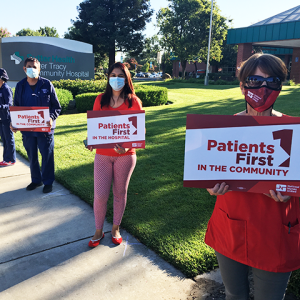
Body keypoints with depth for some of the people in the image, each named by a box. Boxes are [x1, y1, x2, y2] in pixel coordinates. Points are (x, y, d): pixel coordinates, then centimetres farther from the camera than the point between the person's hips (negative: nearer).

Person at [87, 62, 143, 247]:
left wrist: (127, 145, -19)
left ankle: (116, 228, 34)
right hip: (103, 154, 1)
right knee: (100, 195, -1)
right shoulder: (101, 100, 4)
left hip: (125, 155, -1)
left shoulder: (133, 101, -2)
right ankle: (99, 230, 24)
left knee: (120, 192, 12)